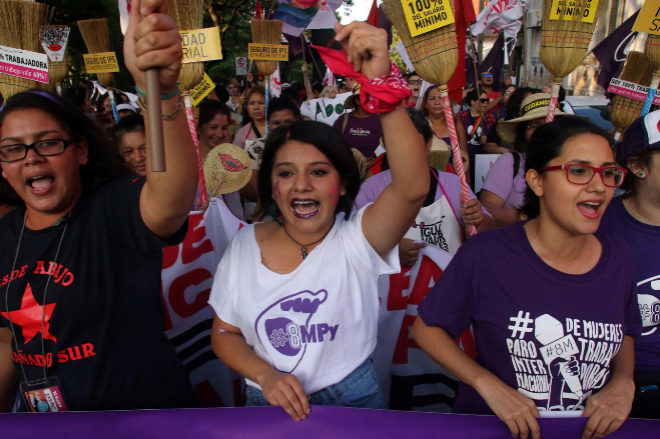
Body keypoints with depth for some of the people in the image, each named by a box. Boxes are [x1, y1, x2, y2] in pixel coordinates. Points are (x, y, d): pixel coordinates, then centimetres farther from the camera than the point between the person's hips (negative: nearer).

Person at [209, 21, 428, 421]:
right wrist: (266, 375, -17)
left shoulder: (357, 239, -17)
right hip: (268, 404, 2)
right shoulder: (245, 245, -6)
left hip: (352, 401, -2)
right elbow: (225, 334, 3)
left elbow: (413, 188, -36)